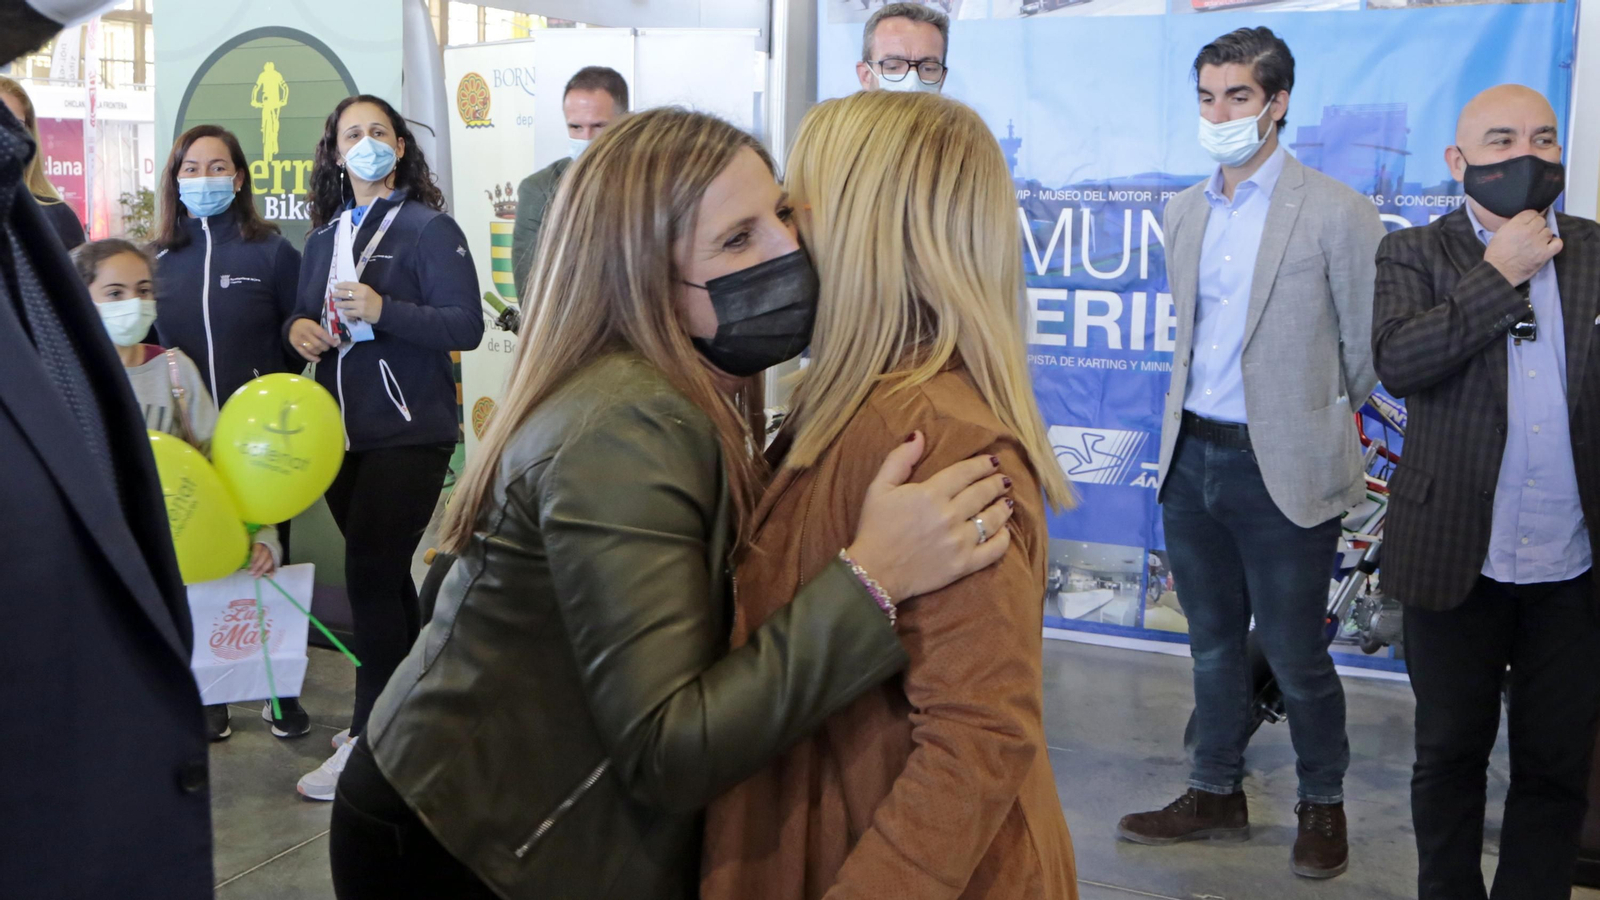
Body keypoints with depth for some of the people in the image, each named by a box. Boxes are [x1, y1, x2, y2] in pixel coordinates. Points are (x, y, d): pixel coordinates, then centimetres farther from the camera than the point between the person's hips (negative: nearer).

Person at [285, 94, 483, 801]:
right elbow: (304, 313, 23)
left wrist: (382, 309, -24)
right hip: (341, 430, 7)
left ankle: (368, 741, -1)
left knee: (370, 573, -10)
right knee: (384, 574, 15)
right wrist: (299, 327, 0)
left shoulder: (429, 229, -6)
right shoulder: (325, 237, 14)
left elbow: (466, 326, -14)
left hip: (408, 434, -7)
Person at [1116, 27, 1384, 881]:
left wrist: (1315, 428, 8)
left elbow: (1364, 347, -2)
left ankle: (1322, 804, 27)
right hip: (1192, 458, 5)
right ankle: (1215, 795, 32)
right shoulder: (1183, 212, 8)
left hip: (1282, 470, -5)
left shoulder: (1335, 213, -9)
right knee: (1213, 644, 17)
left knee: (1295, 656, 5)